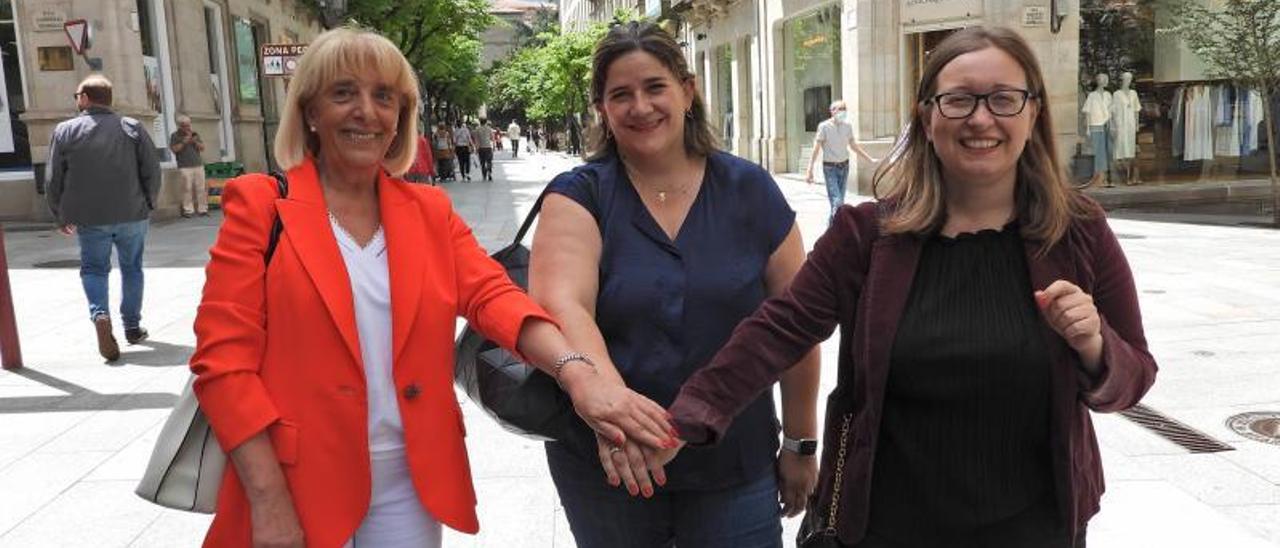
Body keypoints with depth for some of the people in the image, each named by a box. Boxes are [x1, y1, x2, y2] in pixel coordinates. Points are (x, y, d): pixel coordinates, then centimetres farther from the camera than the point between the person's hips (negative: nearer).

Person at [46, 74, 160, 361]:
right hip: (132, 216, 1)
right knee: (132, 268, 16)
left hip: (89, 219, -1)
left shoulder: (65, 131, -2)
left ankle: (100, 315, -13)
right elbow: (152, 172, -3)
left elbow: (55, 180, 1)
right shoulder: (133, 128, -1)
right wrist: (147, 205, 10)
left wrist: (61, 217, 12)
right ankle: (132, 326, 20)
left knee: (94, 268, 12)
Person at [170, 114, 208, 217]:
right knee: (187, 188, -9)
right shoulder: (175, 136, 6)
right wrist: (184, 142, -10)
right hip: (185, 167, -4)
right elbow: (174, 149, -4)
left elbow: (202, 148, 14)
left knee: (201, 188, 0)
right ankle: (188, 210, -6)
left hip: (198, 165, 4)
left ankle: (202, 209, 4)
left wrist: (195, 141, -3)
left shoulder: (195, 134, 17)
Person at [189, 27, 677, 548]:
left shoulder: (429, 211, 6)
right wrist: (269, 502, -14)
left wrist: (576, 372, -27)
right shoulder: (260, 206, -5)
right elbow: (224, 359, -9)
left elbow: (492, 295, -8)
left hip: (410, 483, 3)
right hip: (301, 485, -3)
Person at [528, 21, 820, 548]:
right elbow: (561, 306, -23)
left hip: (737, 466, 1)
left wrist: (800, 444, 5)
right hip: (609, 464, 0)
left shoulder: (750, 190, -1)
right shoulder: (579, 195, -5)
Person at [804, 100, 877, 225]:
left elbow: (854, 146, 17)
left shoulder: (848, 126, 5)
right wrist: (810, 169, -16)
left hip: (844, 166, 5)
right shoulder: (824, 126, -9)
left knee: (840, 200, 9)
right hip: (830, 167, -5)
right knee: (837, 202, -14)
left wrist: (870, 159, 19)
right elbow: (816, 149, -10)